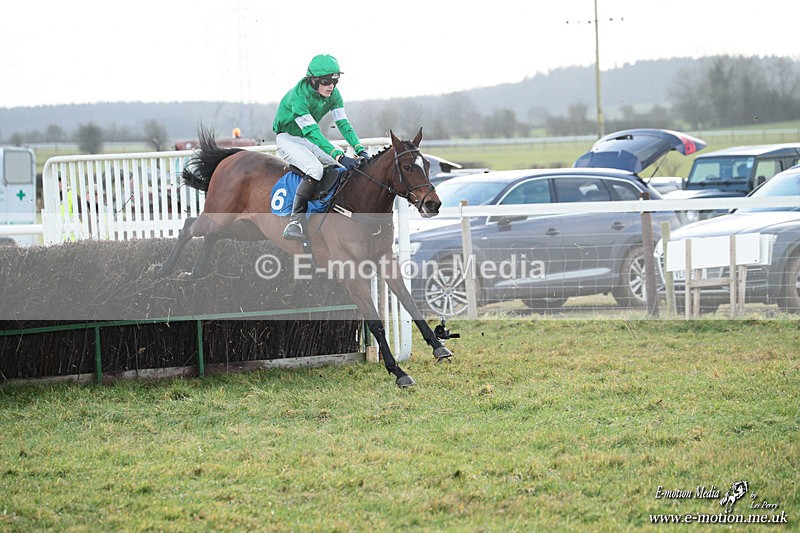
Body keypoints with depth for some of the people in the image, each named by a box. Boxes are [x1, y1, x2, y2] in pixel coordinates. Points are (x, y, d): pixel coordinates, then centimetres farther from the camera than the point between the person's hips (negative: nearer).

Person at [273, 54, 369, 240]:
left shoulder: (333, 94, -9)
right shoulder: (298, 96, -31)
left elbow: (343, 124, -10)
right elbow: (312, 133, -36)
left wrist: (360, 150, -26)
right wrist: (340, 156, -44)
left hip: (311, 138, 8)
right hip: (287, 139, -8)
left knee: (353, 167, -3)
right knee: (315, 169, -35)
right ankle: (294, 221, -33)